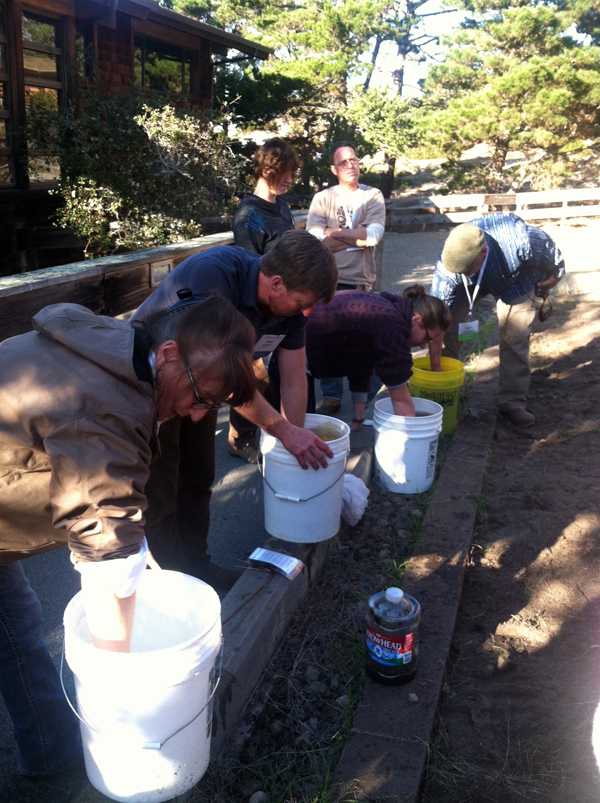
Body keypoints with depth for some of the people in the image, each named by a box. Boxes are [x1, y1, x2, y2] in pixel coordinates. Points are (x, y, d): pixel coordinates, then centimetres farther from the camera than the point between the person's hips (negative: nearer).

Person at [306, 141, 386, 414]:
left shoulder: (373, 196, 4)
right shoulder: (322, 198, 4)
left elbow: (375, 233, -11)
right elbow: (316, 241, -10)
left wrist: (335, 232, -9)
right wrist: (358, 237, -12)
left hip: (362, 280, 0)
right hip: (329, 280, 0)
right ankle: (331, 396, 18)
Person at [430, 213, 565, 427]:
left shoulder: (520, 241, -43)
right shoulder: (447, 269, -39)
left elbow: (553, 257, -20)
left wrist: (545, 287, -2)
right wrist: (435, 369, -32)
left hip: (515, 281, -1)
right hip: (467, 287, 1)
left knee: (515, 340, -8)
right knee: (449, 330, -9)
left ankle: (512, 402, 4)